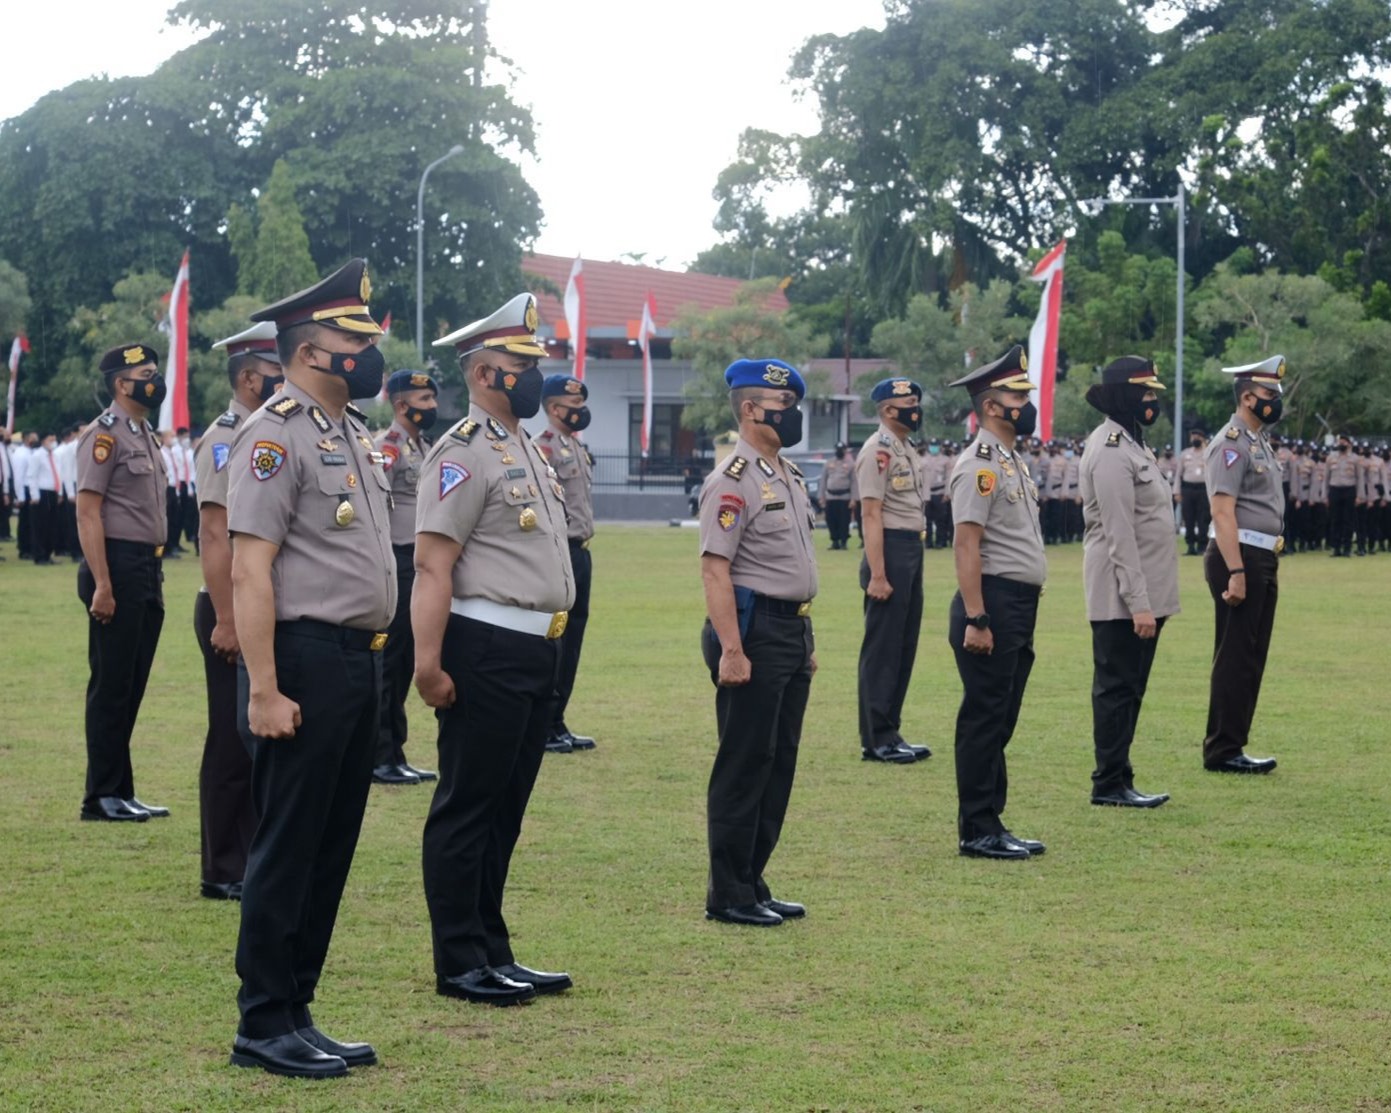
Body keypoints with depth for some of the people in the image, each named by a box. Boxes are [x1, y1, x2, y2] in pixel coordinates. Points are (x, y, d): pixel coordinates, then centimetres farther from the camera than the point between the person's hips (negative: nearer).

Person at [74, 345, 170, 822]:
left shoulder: (146, 436, 17)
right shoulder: (105, 435, -11)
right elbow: (88, 514, -17)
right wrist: (101, 585, -22)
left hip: (147, 568, 9)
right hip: (118, 567, -9)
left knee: (132, 687, 12)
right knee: (111, 687, -4)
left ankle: (121, 792, 18)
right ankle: (102, 796, 2)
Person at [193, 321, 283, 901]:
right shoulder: (225, 440, -13)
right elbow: (215, 536, -19)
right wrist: (226, 620, -23)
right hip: (237, 609, -9)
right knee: (233, 743, -2)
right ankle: (224, 872, 5)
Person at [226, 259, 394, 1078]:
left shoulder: (352, 435, 15)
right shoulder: (276, 436, -13)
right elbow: (251, 571, -18)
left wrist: (372, 664, 17)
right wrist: (263, 691, -22)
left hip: (359, 664, 9)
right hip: (307, 664, -9)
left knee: (333, 848, 12)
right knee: (288, 848, -2)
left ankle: (297, 1010, 20)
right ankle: (264, 1026, 5)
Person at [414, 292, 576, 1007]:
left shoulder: (527, 451, 17)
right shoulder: (464, 452, -12)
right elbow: (432, 565, -19)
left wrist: (549, 644, 17)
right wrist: (429, 663, -26)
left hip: (537, 652, 9)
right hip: (487, 652, -9)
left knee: (505, 811, 14)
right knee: (467, 809, -2)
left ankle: (493, 954, 21)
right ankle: (460, 966, 3)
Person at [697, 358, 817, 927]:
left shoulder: (790, 475, 15)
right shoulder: (733, 480, -13)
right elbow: (715, 569, -19)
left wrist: (806, 639, 19)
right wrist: (731, 649, -24)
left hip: (793, 630, 9)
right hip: (754, 629, -9)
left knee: (779, 763, 12)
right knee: (745, 763, -4)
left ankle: (753, 883, 20)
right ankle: (728, 895, 3)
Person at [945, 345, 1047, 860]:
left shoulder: (1011, 462, 17)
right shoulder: (979, 465, -14)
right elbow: (967, 547, -20)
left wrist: (1021, 617, 19)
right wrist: (976, 620, -23)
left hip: (1020, 606, 10)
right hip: (994, 605, -10)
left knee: (1000, 721, 13)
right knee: (984, 719, -4)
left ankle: (991, 825, 20)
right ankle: (977, 832, 1)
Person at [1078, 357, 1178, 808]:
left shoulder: (1131, 444, 16)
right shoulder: (1111, 452, -16)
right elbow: (1119, 534, -21)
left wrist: (1149, 599, 18)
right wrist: (1138, 603, -23)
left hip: (1143, 593, 10)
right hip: (1122, 599, -10)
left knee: (1128, 689, 13)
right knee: (1118, 687, -4)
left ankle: (1118, 781, 19)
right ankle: (1109, 784, 1)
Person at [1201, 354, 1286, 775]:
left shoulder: (1260, 442, 17)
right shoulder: (1232, 443, -13)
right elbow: (1223, 512, -20)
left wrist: (1272, 567, 19)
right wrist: (1235, 573, -25)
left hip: (1263, 559, 10)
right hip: (1239, 556, -10)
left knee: (1252, 657, 12)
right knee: (1235, 657, -6)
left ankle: (1232, 746, 17)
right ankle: (1222, 751, -2)